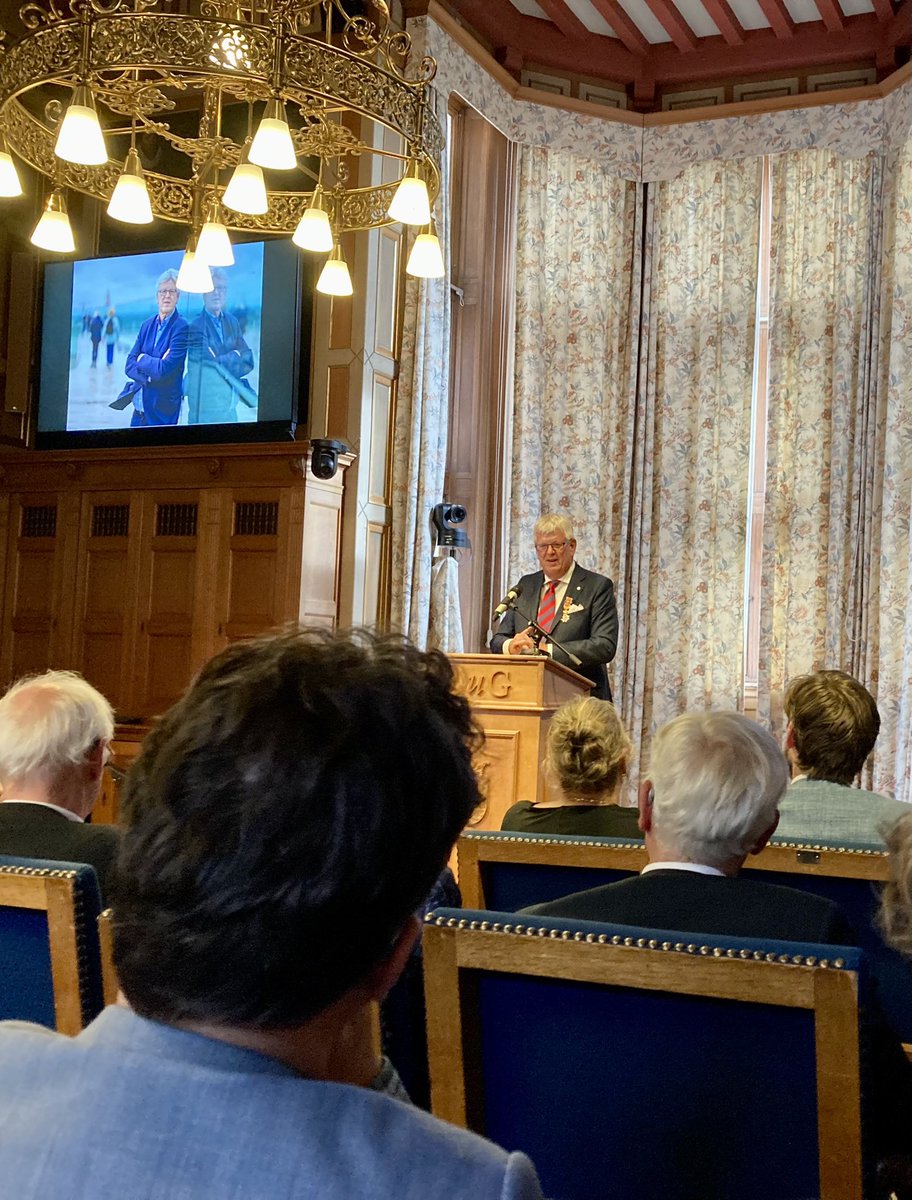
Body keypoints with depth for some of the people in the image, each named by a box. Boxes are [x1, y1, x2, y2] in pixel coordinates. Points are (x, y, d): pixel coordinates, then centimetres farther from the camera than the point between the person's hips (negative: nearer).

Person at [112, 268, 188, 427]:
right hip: (139, 406, 6)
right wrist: (149, 375, -14)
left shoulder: (181, 327, -11)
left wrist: (142, 359, -3)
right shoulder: (147, 325, 10)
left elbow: (165, 369, -19)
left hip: (162, 412, -6)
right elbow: (130, 365, 5)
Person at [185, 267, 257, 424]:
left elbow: (248, 361, 6)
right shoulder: (196, 326, -10)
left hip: (229, 405, 6)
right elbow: (214, 359, -18)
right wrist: (235, 356, -2)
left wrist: (224, 359, -10)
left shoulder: (232, 323, 11)